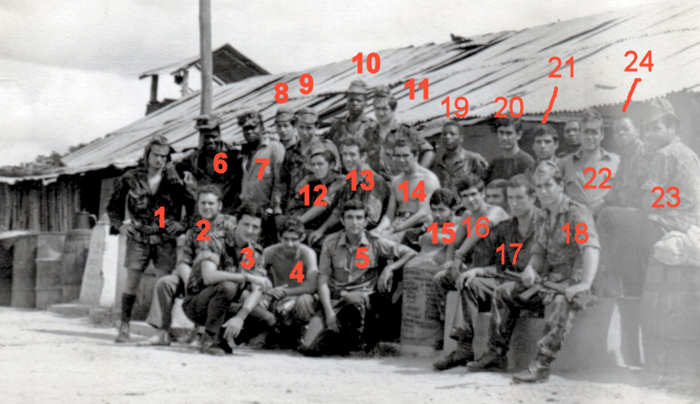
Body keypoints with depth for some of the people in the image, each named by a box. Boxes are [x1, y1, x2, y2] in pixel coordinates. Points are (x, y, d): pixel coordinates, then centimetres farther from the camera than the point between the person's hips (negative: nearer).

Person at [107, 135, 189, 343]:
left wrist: (181, 225, -6)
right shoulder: (130, 178, 0)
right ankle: (124, 327, 5)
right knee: (131, 283, -4)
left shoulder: (174, 179, 0)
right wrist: (119, 224, -2)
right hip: (138, 239, 0)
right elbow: (114, 205, 12)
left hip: (165, 240, 0)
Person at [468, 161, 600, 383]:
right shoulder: (543, 219, 14)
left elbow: (591, 247, -26)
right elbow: (538, 252, 19)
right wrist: (530, 269, -6)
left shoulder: (577, 213, -12)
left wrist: (586, 284, -40)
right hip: (549, 279, 8)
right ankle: (496, 352, 9)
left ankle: (542, 364, -42)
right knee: (504, 293, 5)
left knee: (562, 302, -39)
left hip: (574, 281, -8)